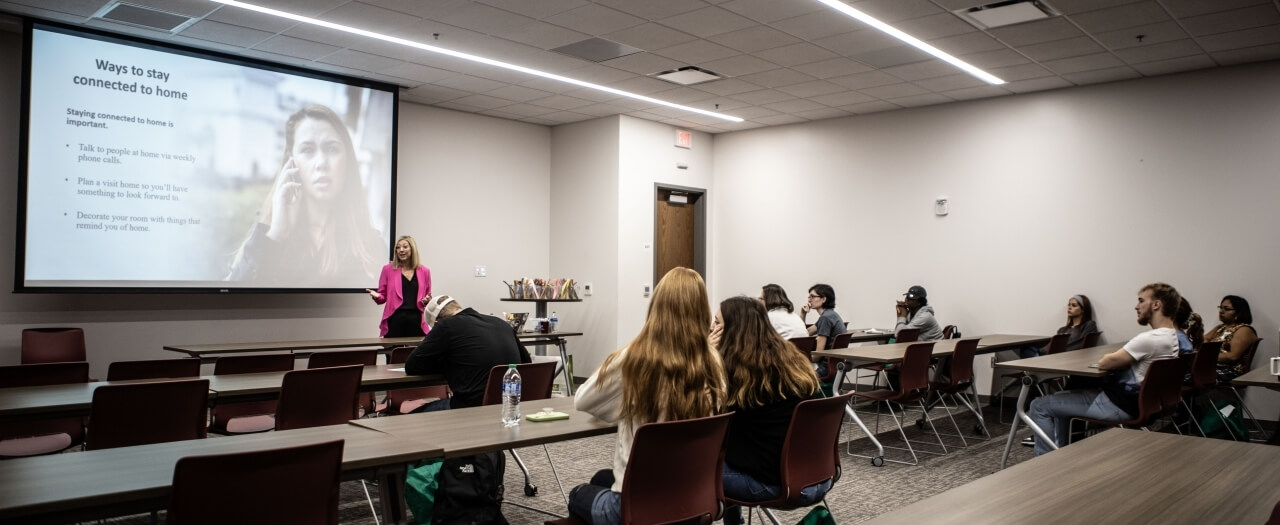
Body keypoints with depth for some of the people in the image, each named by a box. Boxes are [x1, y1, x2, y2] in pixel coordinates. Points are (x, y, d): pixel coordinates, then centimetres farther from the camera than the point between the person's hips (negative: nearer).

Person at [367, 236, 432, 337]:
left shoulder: (424, 271, 10)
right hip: (395, 319, -1)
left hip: (416, 319, 1)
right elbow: (383, 297, 9)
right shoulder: (388, 269, 6)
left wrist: (427, 300, -4)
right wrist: (377, 296, -12)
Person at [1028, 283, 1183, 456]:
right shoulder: (1171, 336, 7)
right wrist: (1116, 358, -1)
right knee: (1061, 399, 27)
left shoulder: (1152, 339, -25)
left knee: (1040, 406, -5)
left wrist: (1108, 357, 2)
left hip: (1118, 405, -10)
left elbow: (1103, 363, -19)